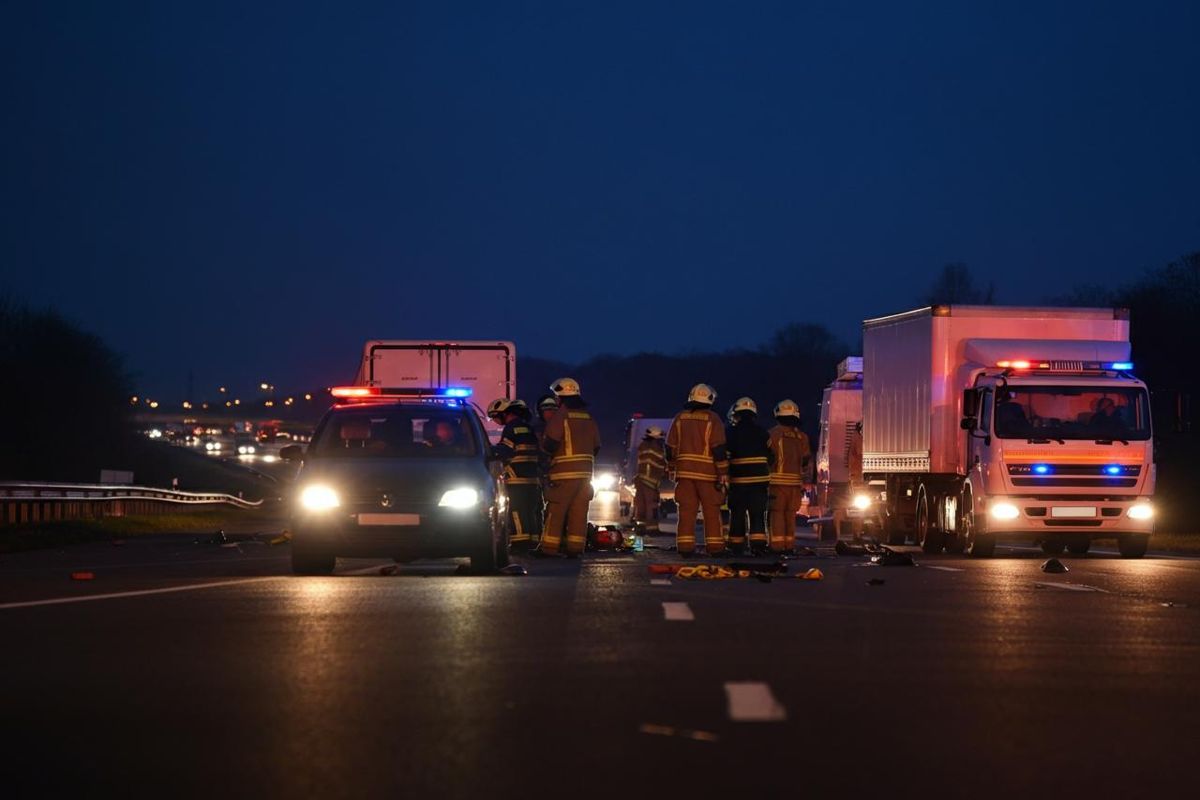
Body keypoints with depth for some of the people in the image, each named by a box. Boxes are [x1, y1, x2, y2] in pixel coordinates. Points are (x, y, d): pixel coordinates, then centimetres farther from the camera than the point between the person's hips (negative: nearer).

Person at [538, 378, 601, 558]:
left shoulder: (560, 415, -10)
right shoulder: (588, 417, 12)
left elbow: (549, 444, -14)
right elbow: (596, 446, 15)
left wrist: (545, 447, 7)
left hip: (564, 470, -6)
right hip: (585, 471, 6)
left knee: (555, 510, -2)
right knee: (579, 512, 5)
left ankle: (549, 547, -3)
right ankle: (575, 548, 2)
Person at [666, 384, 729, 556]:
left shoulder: (680, 418, 7)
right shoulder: (712, 419, -5)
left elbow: (670, 447, 9)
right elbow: (719, 449, -9)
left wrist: (672, 468, 20)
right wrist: (723, 474, -7)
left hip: (684, 471, 3)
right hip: (707, 473, -3)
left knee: (686, 510, 3)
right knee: (712, 511, 5)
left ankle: (685, 547, -3)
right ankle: (714, 546, 3)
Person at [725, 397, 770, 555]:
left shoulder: (731, 431, -4)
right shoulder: (762, 432, 5)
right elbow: (770, 456, 12)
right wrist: (767, 472, 25)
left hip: (738, 478, -2)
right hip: (759, 478, 2)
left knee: (737, 514, 6)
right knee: (758, 514, 1)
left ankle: (737, 546, 8)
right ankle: (758, 544, -10)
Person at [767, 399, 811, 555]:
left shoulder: (774, 433, -5)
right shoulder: (802, 437, 9)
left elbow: (769, 456, -6)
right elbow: (806, 460, 11)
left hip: (778, 479, -4)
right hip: (795, 481, 4)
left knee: (777, 513, -2)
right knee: (790, 513, 10)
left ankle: (777, 544, -7)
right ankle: (789, 543, 10)